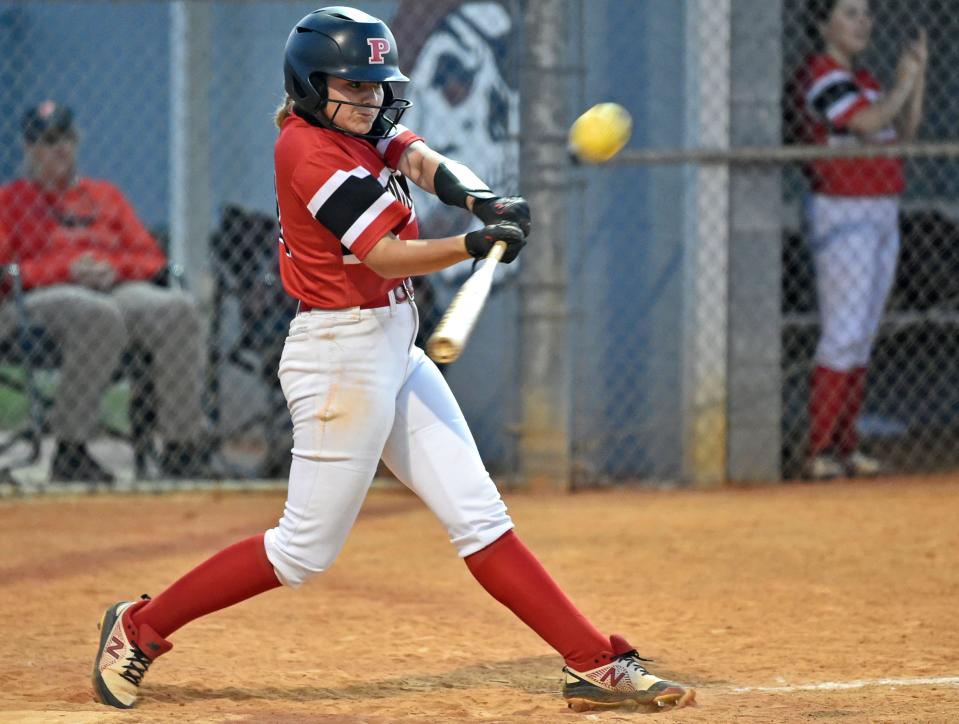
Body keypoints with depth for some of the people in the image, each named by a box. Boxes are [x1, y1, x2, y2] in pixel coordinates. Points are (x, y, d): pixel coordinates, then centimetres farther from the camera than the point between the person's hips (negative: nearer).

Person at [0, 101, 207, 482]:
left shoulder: (105, 194, 28)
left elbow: (152, 259, 19)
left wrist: (115, 267, -3)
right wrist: (67, 270, -11)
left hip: (120, 289, 4)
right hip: (47, 296, -4)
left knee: (177, 308, -30)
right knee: (98, 315, -41)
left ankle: (181, 450, -33)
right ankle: (69, 453, -39)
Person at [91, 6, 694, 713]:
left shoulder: (363, 130, 10)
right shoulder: (311, 151, -17)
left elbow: (422, 159, -5)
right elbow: (389, 257, -23)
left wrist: (477, 197, -26)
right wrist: (476, 244, -37)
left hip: (395, 352, 9)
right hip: (342, 356, -9)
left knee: (480, 517, 5)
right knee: (306, 548, -2)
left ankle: (596, 665, 4)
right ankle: (139, 628, 11)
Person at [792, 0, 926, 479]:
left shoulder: (860, 78, 17)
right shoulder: (821, 74, -12)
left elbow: (904, 130, 14)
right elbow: (869, 124, -23)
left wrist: (918, 75, 5)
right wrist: (903, 83, -10)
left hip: (882, 215, 9)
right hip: (841, 217, -9)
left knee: (862, 338, 9)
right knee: (844, 335, -12)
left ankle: (845, 446, 12)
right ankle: (820, 451, -9)